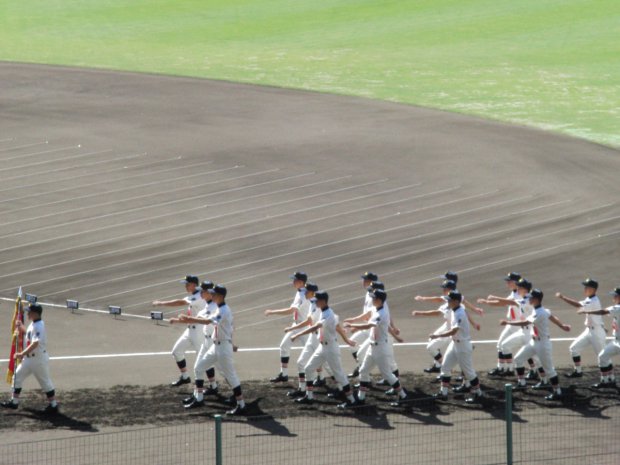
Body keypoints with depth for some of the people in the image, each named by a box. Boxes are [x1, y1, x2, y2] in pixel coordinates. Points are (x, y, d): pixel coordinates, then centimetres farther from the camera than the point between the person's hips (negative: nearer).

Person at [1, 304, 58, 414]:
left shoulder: (39, 326, -23)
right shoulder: (33, 324, 7)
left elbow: (35, 344, -32)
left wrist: (22, 354, -32)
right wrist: (22, 329, 8)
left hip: (39, 359, -10)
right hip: (29, 358, 10)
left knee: (45, 381, 0)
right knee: (17, 376, 12)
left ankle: (53, 406, 10)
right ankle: (14, 402, 21)